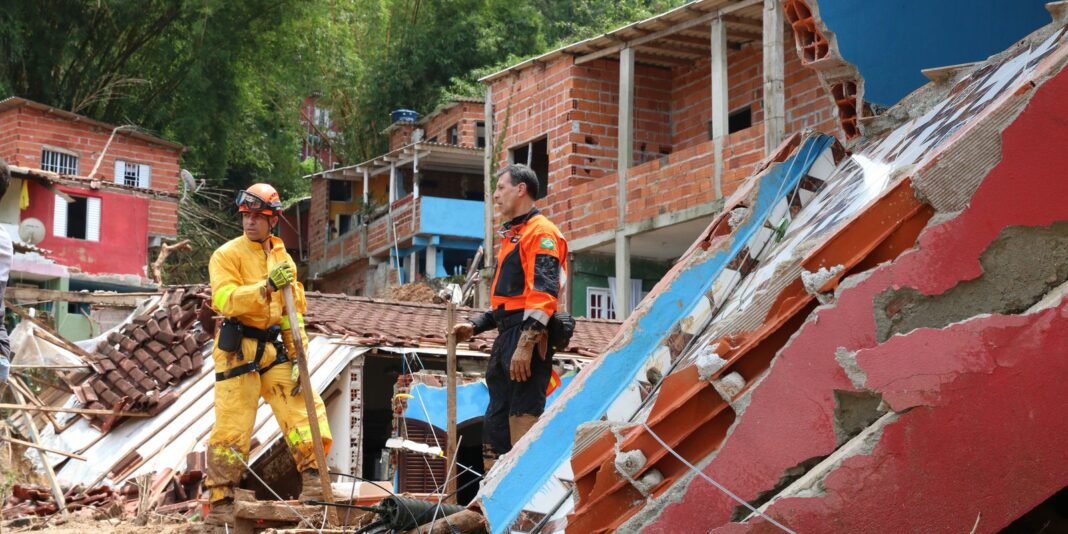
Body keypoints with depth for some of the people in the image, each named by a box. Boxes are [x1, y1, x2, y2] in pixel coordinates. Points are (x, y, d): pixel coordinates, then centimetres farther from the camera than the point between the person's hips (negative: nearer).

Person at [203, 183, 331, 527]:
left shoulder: (283, 259, 14)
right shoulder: (227, 255, -3)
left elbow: (295, 313, 13)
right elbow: (226, 300, -19)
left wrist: (299, 355, 4)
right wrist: (267, 286, -30)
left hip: (274, 350, 5)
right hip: (238, 349, -5)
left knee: (303, 409, -5)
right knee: (232, 428, -5)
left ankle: (313, 480, 3)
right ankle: (220, 504, 2)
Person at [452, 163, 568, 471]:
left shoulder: (541, 232, -6)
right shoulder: (512, 236, 25)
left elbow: (543, 292, -18)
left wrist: (525, 344, -25)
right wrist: (475, 327, 20)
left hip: (527, 335, -11)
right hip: (506, 337, 11)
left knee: (523, 421, -14)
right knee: (495, 424, 11)